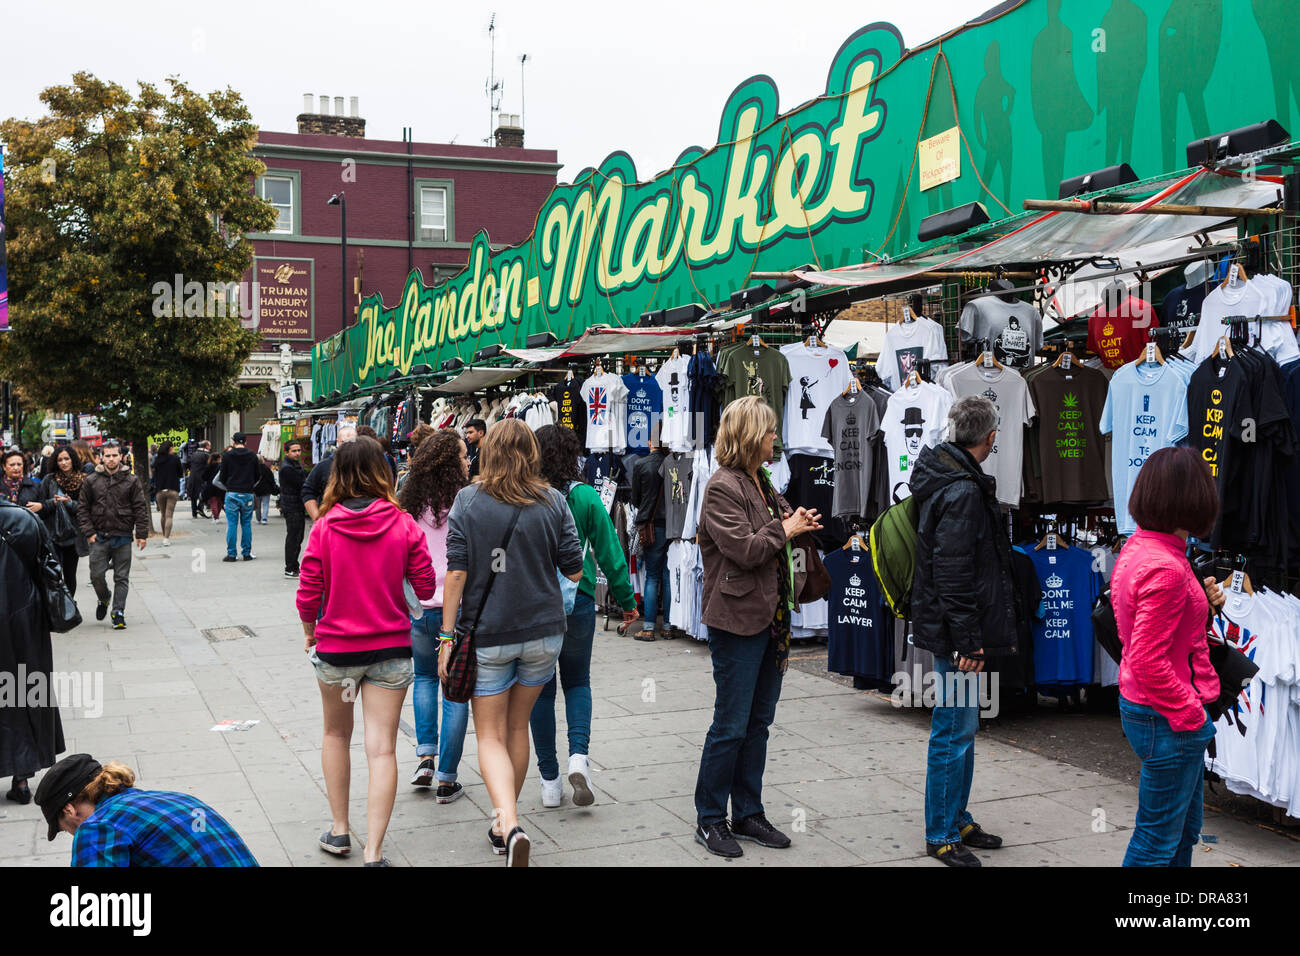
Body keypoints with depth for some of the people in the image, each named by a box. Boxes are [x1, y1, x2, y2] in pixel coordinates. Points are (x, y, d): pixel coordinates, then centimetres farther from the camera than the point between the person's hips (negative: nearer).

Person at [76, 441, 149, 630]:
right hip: (99, 538, 1)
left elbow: (140, 508, 2)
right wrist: (89, 532, -3)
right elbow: (82, 509, 6)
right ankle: (104, 600, 28)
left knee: (122, 578, 2)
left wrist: (142, 534, -3)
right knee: (96, 575, 0)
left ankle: (118, 611, 9)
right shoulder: (91, 482, 3)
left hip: (123, 537, -1)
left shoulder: (131, 481, 2)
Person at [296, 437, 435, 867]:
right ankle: (373, 853, -3)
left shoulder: (324, 527, -9)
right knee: (381, 748, 1)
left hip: (335, 649, 1)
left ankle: (339, 830, 29)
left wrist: (310, 634, 13)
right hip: (391, 649, 0)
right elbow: (425, 588, -3)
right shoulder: (403, 524, -8)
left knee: (336, 735, 23)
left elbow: (308, 595, -6)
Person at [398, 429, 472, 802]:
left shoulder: (410, 502, 1)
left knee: (425, 677, 25)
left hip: (416, 607, 4)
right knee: (456, 690, 6)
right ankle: (447, 779, 9)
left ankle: (425, 756, 13)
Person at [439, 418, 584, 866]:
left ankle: (510, 823, -17)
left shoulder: (468, 500, -6)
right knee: (518, 727, 18)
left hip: (488, 634, -2)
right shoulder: (553, 501, -2)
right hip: (543, 631, 3)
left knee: (491, 734, 4)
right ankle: (505, 824, 28)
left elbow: (456, 572, -10)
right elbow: (574, 569, 0)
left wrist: (447, 636, -6)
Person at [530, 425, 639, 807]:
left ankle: (550, 781, 15)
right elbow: (609, 553, -2)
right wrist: (626, 600, 9)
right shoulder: (585, 496, -7)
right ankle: (578, 755, -4)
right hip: (576, 600, 0)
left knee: (540, 689, 11)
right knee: (577, 681, 19)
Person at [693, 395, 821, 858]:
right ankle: (709, 820, 11)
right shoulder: (722, 487, -14)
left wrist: (796, 523, 6)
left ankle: (748, 814, 24)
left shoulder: (760, 482, 14)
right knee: (731, 725, -2)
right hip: (737, 619, -9)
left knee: (758, 722, 13)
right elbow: (745, 550, -22)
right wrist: (786, 530, -9)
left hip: (769, 617, 9)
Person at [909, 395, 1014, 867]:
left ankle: (959, 821, 31)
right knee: (955, 730, -1)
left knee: (961, 727, 19)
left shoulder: (942, 473, 11)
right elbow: (953, 575, -23)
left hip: (954, 628, 11)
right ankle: (941, 836, 10)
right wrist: (967, 641, -19)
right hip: (956, 631, -11)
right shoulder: (963, 493, -21)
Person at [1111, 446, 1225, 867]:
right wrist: (1190, 714, -18)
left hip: (1140, 706, 10)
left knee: (1185, 829, 23)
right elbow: (1148, 661, -27)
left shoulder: (1136, 547, 4)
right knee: (1158, 840, 4)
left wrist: (1201, 602, 5)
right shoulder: (1166, 569, -26)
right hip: (1168, 721, -10)